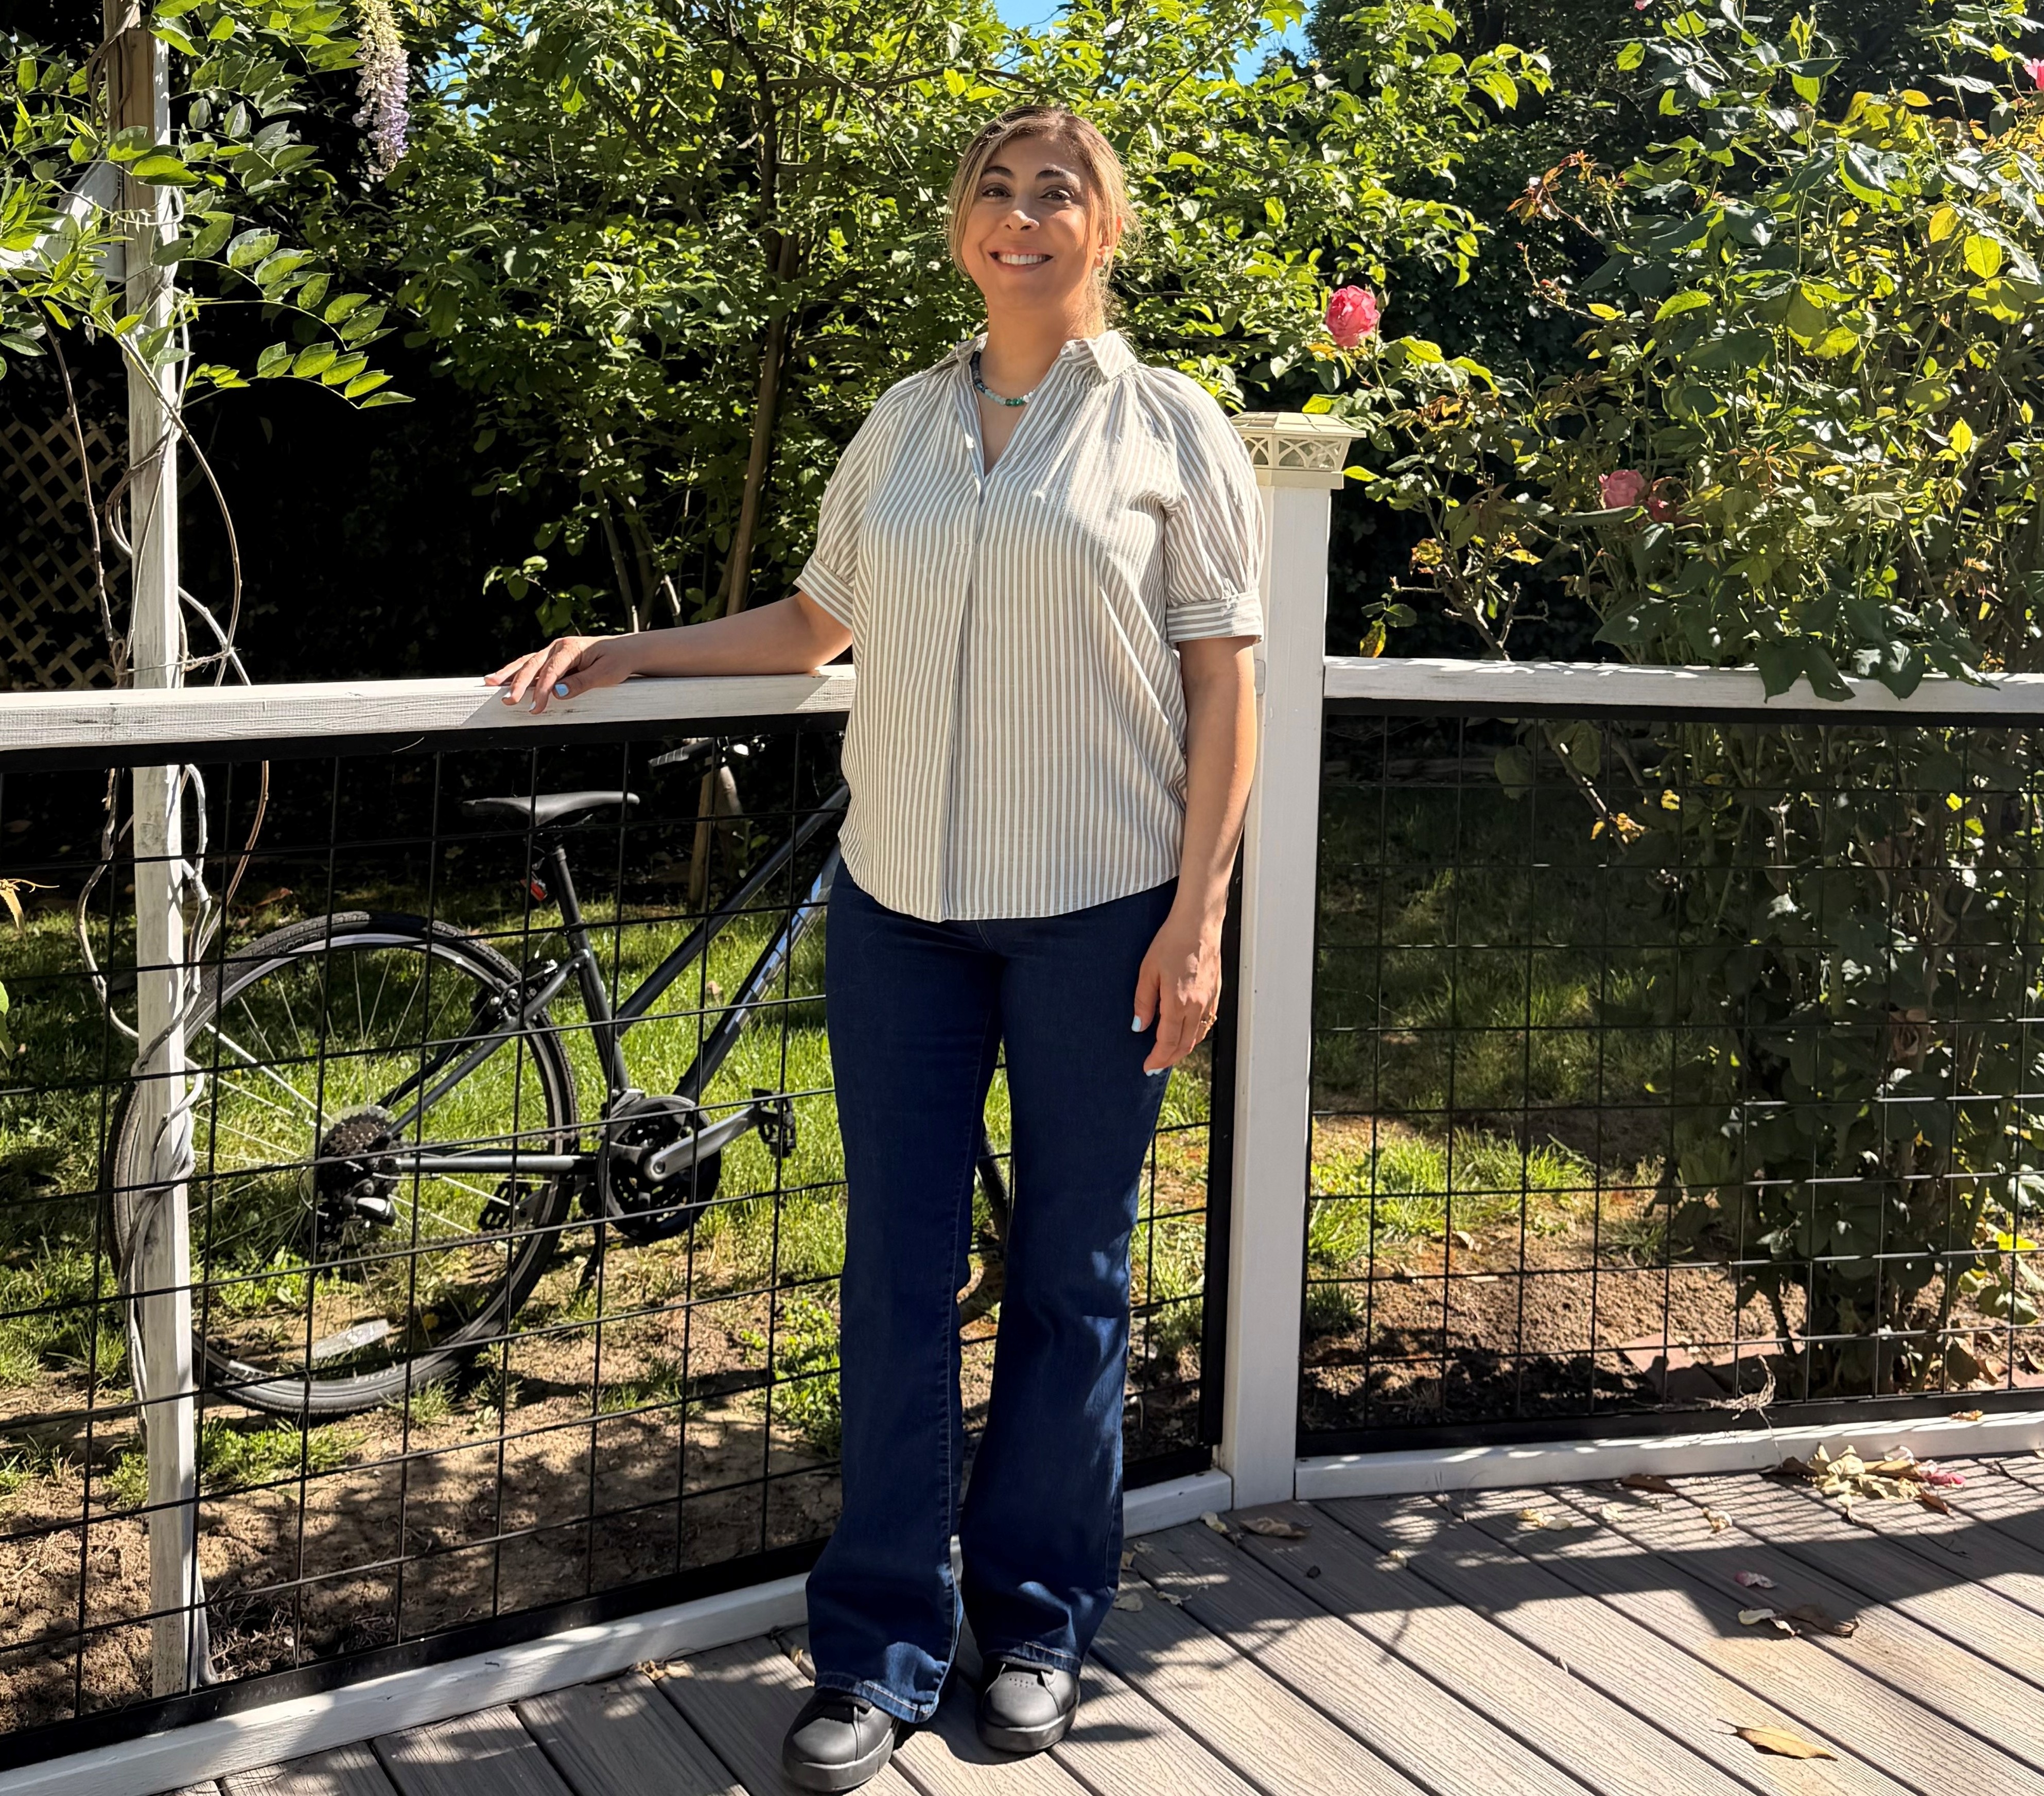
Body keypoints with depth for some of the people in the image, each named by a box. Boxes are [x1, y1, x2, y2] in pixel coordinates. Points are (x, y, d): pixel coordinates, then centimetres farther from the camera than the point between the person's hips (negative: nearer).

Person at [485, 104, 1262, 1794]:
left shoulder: (1168, 424, 2)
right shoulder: (901, 424, 12)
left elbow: (1222, 679, -2)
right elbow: (819, 621, 21)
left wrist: (1197, 915, -8)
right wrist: (627, 652, 11)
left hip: (1096, 907, -3)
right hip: (900, 899, 3)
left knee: (1070, 1271, 7)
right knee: (898, 1271, 4)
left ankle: (1038, 1618, 24)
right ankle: (881, 1649, 15)